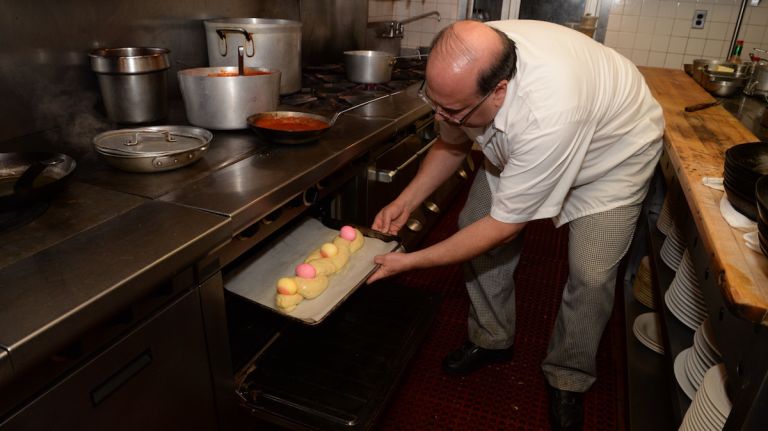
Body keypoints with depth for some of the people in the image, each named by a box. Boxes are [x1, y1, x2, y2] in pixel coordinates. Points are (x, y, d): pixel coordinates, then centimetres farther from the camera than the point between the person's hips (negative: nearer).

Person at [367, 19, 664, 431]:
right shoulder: (465, 67, -26)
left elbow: (505, 226, -34)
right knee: (473, 225, -5)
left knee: (591, 274, -15)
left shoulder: (548, 114, -46)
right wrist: (405, 201, -16)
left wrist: (410, 262, -28)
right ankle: (491, 339, 18)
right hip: (517, 144, 6)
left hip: (612, 147, -5)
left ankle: (567, 379, 14)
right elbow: (452, 143, -4)